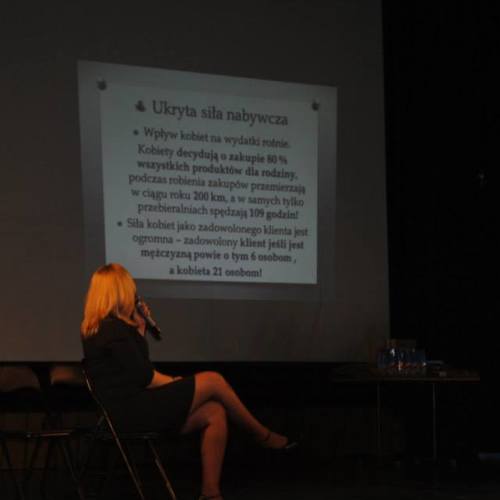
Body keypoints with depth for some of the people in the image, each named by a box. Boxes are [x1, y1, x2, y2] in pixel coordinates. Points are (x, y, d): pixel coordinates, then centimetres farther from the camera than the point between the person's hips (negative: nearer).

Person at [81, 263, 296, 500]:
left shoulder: (102, 327, 15)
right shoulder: (114, 329, -16)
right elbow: (144, 377, -16)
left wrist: (138, 328, 22)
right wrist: (176, 382, -1)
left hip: (132, 407, 10)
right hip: (132, 412, -10)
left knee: (214, 413, -1)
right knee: (213, 381, -8)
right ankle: (263, 435, 10)